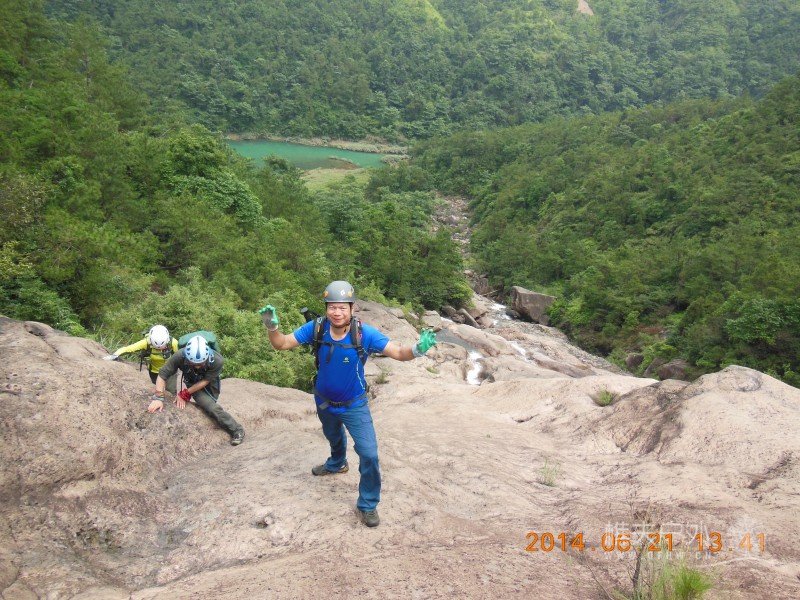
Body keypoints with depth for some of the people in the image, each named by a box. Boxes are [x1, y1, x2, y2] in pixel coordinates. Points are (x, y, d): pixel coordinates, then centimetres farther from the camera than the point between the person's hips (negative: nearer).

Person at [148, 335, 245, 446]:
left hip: (208, 386, -1)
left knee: (211, 407, -21)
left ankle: (237, 430, -6)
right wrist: (158, 398, -36)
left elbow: (204, 381, -27)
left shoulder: (216, 360, -36)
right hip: (190, 383, 1)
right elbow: (162, 375, -28)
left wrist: (185, 394, -28)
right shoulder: (179, 357, -34)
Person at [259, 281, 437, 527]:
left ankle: (368, 505, 13)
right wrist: (272, 327, -38)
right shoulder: (316, 328, -23)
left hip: (354, 405, -3)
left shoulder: (364, 333, -29)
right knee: (334, 438, 32)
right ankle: (337, 464, 67)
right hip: (324, 402, 3)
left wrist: (417, 349, -53)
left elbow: (397, 352, -31)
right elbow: (282, 344, -18)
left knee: (369, 454, -11)